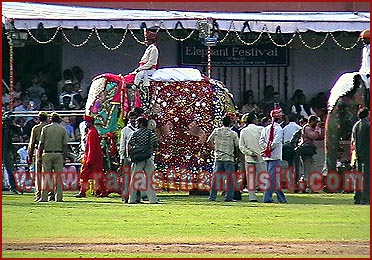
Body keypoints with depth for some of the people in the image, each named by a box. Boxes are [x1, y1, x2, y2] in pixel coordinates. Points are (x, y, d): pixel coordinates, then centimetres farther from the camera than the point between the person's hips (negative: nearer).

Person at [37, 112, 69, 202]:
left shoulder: (45, 128, 2)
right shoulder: (63, 130, 3)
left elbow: (41, 143, 0)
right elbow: (65, 145, 1)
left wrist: (39, 156, 3)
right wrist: (64, 158, 6)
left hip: (47, 154, 0)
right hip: (59, 154, 0)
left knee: (45, 176, 1)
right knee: (58, 176, 3)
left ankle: (44, 197, -3)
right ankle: (59, 197, -1)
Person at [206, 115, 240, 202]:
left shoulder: (216, 131, 2)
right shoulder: (233, 134, -6)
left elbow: (209, 141, 9)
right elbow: (238, 146, 0)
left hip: (218, 158, 3)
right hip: (229, 158, -3)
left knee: (215, 178, 6)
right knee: (229, 178, 2)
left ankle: (212, 196, 6)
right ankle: (229, 197, -2)